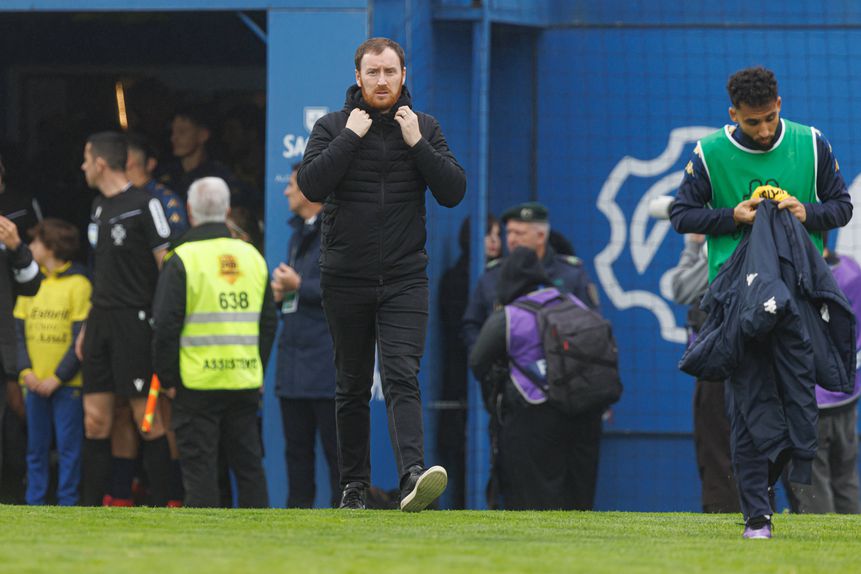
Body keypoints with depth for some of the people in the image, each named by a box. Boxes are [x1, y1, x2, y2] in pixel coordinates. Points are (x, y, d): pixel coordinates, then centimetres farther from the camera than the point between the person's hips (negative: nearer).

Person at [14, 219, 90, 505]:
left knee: (68, 446, -2)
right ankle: (35, 501, 13)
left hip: (66, 383, -5)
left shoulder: (78, 284, -6)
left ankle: (67, 502, 2)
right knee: (36, 447, 7)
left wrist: (57, 378, -13)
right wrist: (26, 371, -5)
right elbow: (20, 332, 10)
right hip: (36, 382, 5)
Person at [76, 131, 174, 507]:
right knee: (96, 419, 5)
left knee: (147, 419, -7)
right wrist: (87, 328, 19)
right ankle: (91, 507, 8)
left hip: (134, 321, -8)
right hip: (101, 321, 8)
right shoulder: (99, 207, 16)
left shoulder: (144, 205, -8)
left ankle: (162, 507, -3)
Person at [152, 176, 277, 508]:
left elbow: (166, 325, -10)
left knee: (199, 466, -1)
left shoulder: (183, 259, -8)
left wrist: (167, 377, -1)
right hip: (245, 381, 5)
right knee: (248, 462, 11)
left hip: (198, 384, -5)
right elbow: (268, 321, 15)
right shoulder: (252, 256, 9)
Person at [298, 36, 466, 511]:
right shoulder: (332, 127, 2)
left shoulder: (424, 128, 6)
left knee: (401, 378, -16)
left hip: (404, 279, -1)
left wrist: (417, 143, -11)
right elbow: (311, 185, -13)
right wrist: (350, 137, -15)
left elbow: (454, 191, -2)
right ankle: (354, 486, 17)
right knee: (352, 387, 8)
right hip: (345, 280, 1)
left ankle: (413, 477, -30)